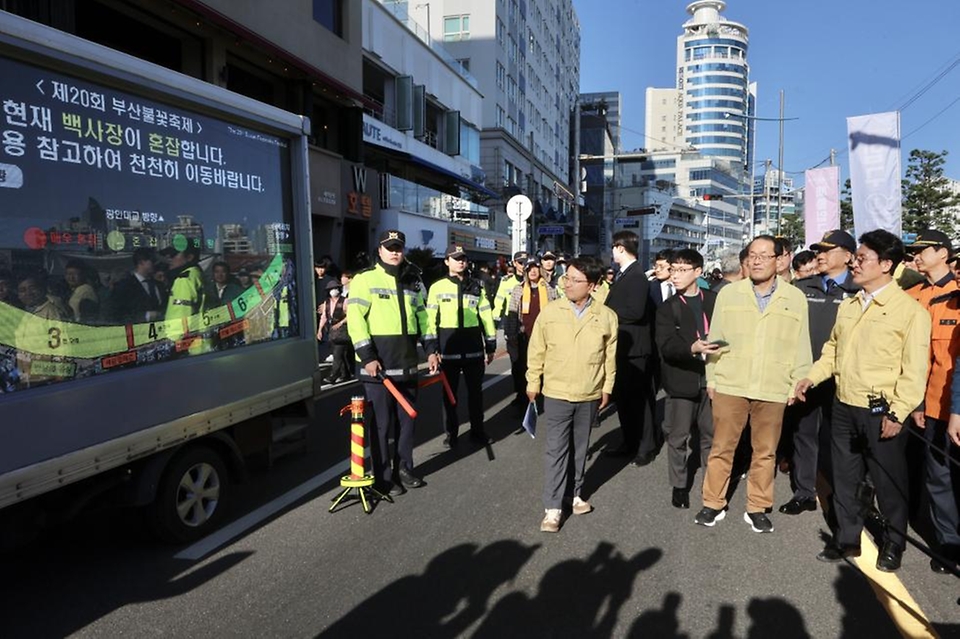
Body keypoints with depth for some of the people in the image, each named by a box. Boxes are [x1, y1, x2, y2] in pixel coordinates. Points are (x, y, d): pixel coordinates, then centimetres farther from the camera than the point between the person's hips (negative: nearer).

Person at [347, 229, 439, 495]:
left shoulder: (412, 281, 14)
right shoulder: (365, 279, -5)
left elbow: (421, 315, 19)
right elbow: (355, 317, -12)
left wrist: (430, 348, 12)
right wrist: (367, 356, -18)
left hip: (407, 362, 6)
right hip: (378, 364, -6)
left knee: (407, 418, 13)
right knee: (382, 422, 1)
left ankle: (404, 468, 29)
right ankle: (384, 477, 15)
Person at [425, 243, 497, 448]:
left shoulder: (476, 286, 6)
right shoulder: (437, 287, 0)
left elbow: (486, 316, 7)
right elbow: (431, 319, 0)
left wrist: (491, 344, 6)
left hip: (474, 347, 2)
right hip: (449, 348, -2)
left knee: (475, 391, 11)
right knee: (450, 392, 9)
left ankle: (477, 430, 25)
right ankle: (451, 432, 22)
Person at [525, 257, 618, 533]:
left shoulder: (606, 316, -6)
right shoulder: (550, 311, -8)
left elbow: (610, 355, 3)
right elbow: (537, 350, 0)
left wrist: (607, 388, 7)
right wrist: (532, 383, 3)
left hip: (590, 395, 1)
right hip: (556, 393, -1)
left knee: (580, 447, 16)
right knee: (556, 449, 2)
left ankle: (574, 493, 33)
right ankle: (552, 506, 10)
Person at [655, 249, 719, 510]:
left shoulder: (715, 300, 5)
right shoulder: (667, 308, 1)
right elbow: (666, 345, -12)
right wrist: (692, 348, -29)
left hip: (710, 378, 1)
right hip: (681, 380, -1)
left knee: (711, 435, 12)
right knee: (678, 437, 6)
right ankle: (679, 485, 21)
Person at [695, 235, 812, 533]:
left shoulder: (795, 298, 3)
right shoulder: (728, 293, 3)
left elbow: (801, 347, 6)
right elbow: (715, 339, 6)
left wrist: (798, 386, 4)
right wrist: (711, 378, 5)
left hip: (773, 389, 0)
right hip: (730, 385, 0)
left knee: (765, 452, 10)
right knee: (721, 448, 6)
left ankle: (757, 508, 24)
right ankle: (713, 504, 19)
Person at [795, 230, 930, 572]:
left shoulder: (910, 309, -11)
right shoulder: (847, 306, 9)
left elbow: (915, 368, -13)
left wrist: (897, 413, -16)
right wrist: (812, 377, 4)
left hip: (880, 412, -6)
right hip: (844, 408, 6)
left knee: (889, 482, 10)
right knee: (844, 478, 15)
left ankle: (893, 544, 31)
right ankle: (847, 539, 31)